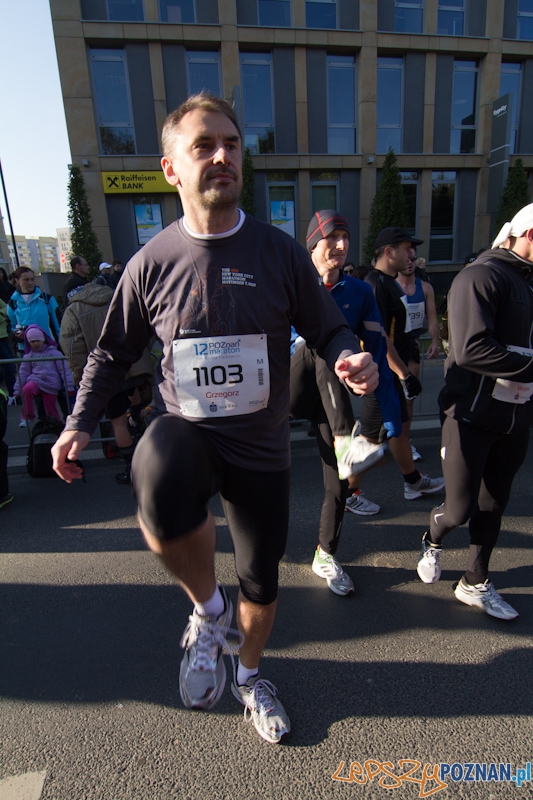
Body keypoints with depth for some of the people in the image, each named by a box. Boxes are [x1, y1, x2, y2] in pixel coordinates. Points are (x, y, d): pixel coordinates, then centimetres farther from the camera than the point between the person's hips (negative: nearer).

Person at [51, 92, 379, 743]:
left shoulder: (280, 252, -4)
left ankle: (249, 673, 51)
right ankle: (209, 608, 1)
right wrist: (80, 422, -2)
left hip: (262, 443, 2)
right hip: (185, 428, -1)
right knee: (159, 499, -36)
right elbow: (113, 351, 8)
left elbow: (326, 328, 3)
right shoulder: (152, 263, -4)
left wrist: (348, 358, -20)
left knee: (262, 580, 14)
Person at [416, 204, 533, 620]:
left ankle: (475, 584, 35)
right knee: (459, 510, 1)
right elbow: (471, 348, -26)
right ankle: (432, 541, 37)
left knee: (493, 505, 16)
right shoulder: (482, 275, -13)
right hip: (472, 415, -7)